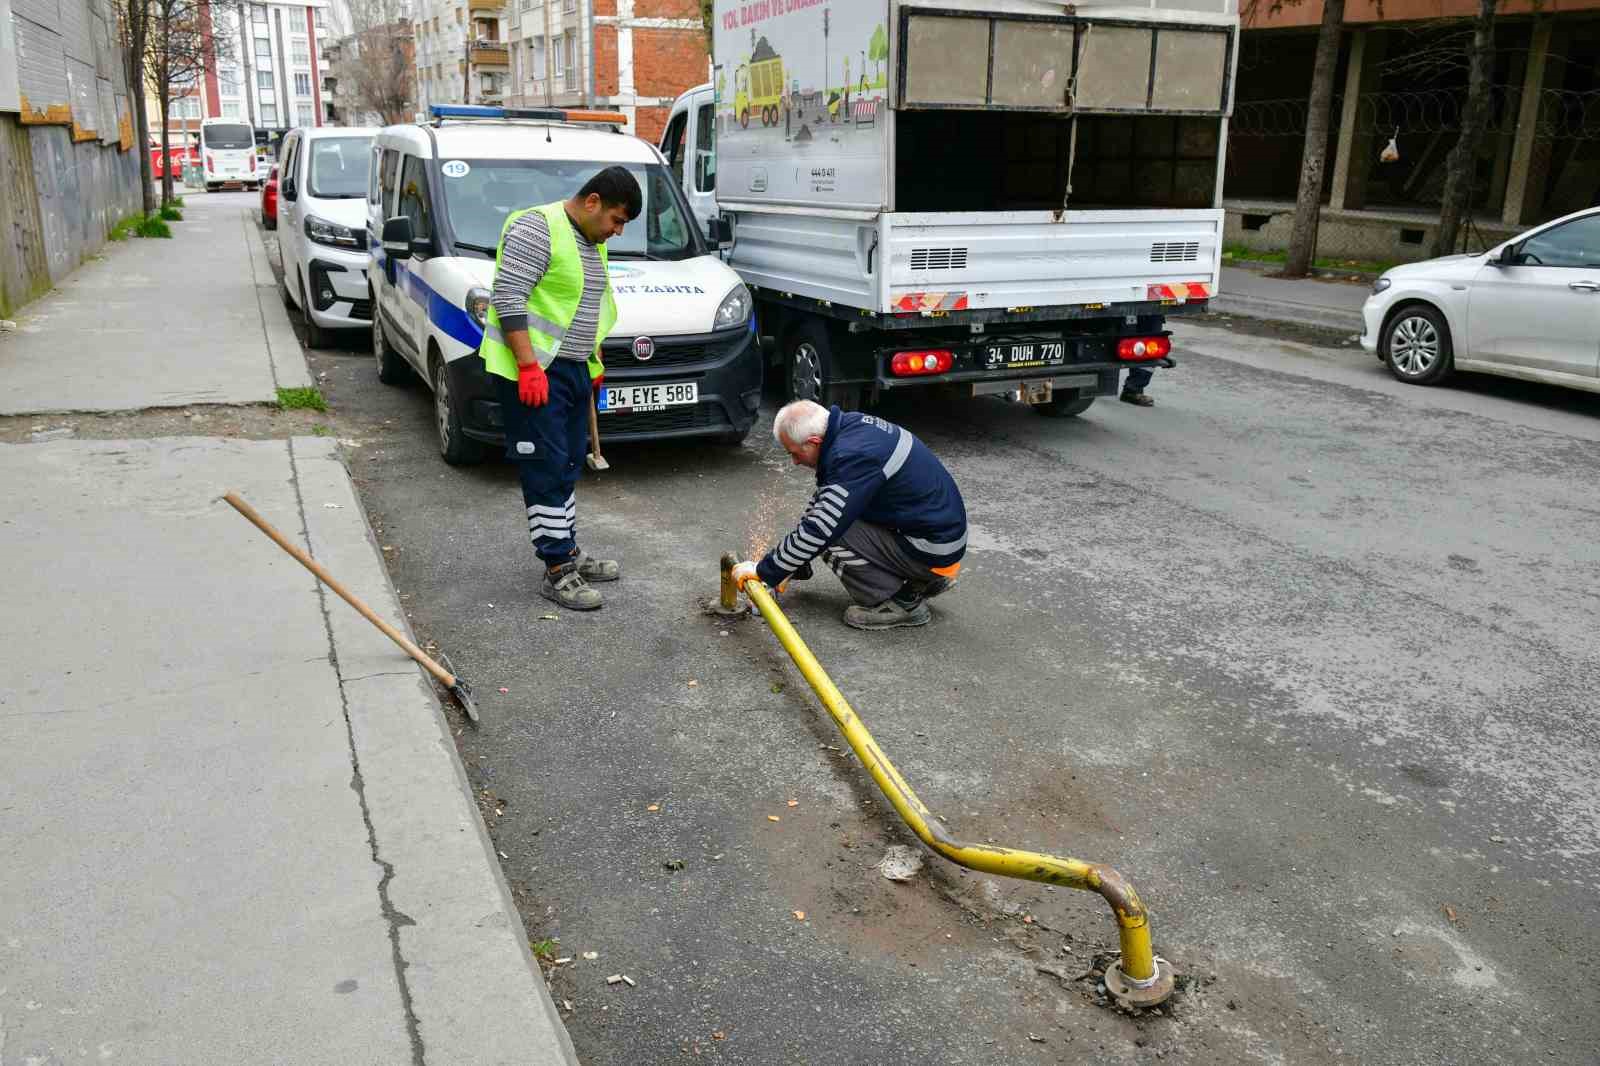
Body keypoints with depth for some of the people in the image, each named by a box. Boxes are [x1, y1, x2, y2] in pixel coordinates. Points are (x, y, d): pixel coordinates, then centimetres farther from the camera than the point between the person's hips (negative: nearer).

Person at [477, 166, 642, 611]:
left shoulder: (591, 242, 14)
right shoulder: (537, 228, -15)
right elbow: (508, 298, -21)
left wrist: (594, 361, 23)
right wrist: (529, 366, -25)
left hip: (572, 368, 9)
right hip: (532, 371, -9)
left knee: (567, 468, 15)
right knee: (547, 470, -8)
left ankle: (569, 553, 25)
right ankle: (557, 572, -5)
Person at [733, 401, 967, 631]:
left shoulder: (855, 455, -26)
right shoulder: (851, 425, 3)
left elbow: (818, 530, -24)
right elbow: (822, 500, 14)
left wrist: (764, 571, -12)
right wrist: (792, 566, 15)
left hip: (934, 550, -9)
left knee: (829, 534, -15)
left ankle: (903, 604, -4)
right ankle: (921, 580, 14)